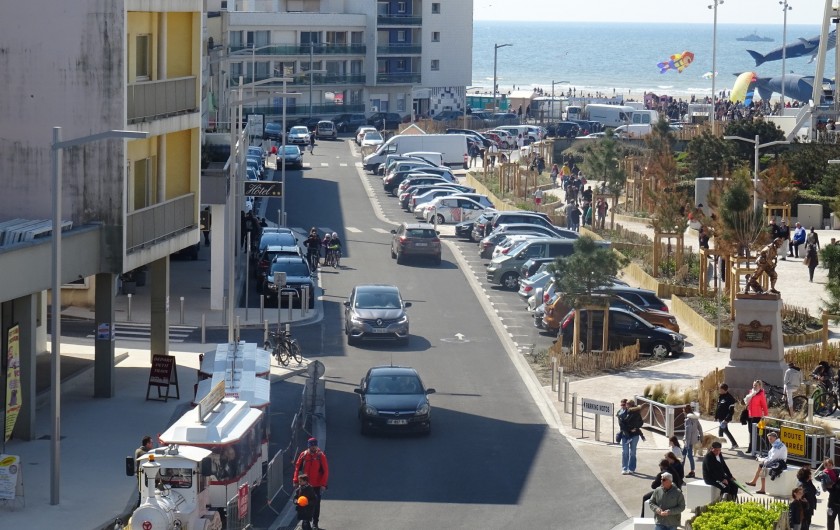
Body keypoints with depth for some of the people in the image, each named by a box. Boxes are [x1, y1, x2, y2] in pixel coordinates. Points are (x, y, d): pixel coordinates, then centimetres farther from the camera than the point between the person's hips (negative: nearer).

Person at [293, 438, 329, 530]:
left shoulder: (321, 456, -7)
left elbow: (325, 471, -7)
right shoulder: (303, 455, -1)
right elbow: (297, 467, 4)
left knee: (316, 504, 4)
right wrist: (296, 480, -2)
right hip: (305, 485, 2)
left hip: (317, 485, -2)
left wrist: (323, 484, -13)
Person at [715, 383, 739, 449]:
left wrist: (726, 420, -25)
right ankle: (734, 444, 30)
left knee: (720, 431, -5)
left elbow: (731, 411, -20)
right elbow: (717, 408, 17)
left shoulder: (729, 398, -17)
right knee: (725, 431, 18)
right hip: (720, 418, 9)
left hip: (724, 419, -9)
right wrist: (716, 416, 16)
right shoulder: (720, 396, 8)